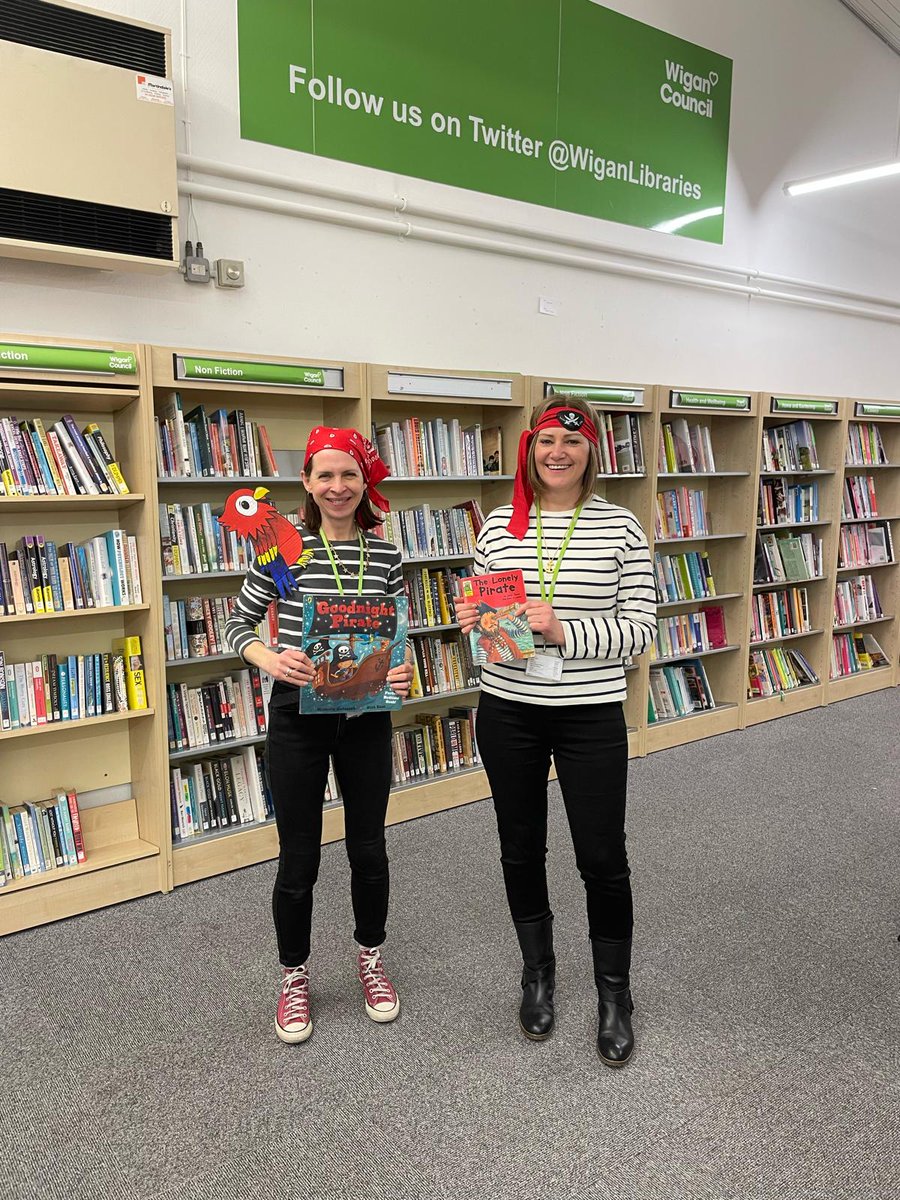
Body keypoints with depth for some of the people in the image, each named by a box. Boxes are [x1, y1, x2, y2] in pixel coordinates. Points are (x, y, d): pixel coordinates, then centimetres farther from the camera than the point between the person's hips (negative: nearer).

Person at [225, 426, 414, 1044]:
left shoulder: (386, 555, 1)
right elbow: (238, 625, 0)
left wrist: (404, 672, -12)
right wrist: (270, 659, -20)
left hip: (366, 716, 3)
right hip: (298, 717, -2)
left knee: (369, 848, 16)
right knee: (298, 859, 7)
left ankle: (371, 957, 41)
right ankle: (294, 976, 32)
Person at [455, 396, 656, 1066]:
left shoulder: (620, 527, -5)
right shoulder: (499, 525, 3)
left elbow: (641, 628, -8)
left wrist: (564, 631, -22)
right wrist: (471, 619, -11)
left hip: (591, 716, -2)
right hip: (508, 713, 3)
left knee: (603, 859, 5)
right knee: (521, 850, 15)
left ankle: (614, 995, 29)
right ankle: (538, 973, 39)